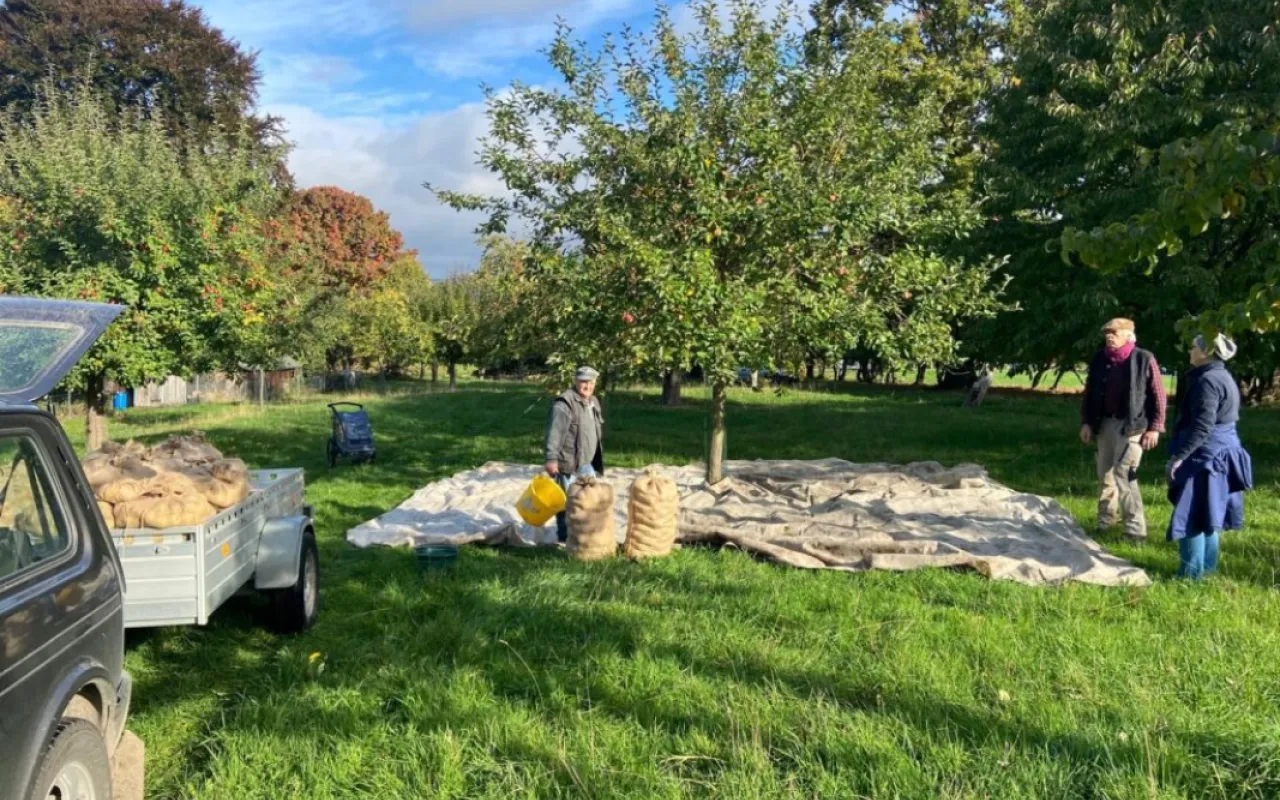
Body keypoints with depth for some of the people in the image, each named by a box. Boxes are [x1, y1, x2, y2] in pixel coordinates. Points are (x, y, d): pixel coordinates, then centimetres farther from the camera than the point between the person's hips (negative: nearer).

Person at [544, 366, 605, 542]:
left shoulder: (594, 402, 14)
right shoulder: (564, 403, -15)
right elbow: (554, 433, -21)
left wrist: (598, 460, 25)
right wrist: (552, 458, -26)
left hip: (587, 464, 9)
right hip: (568, 464, -9)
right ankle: (565, 537, 10)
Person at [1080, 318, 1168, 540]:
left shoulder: (1144, 359, -8)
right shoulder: (1099, 359, 6)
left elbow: (1158, 396, -6)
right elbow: (1089, 392, 13)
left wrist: (1154, 428, -10)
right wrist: (1086, 422, 6)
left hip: (1132, 425, -6)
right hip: (1105, 423, 6)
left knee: (1124, 476, -11)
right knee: (1105, 474, 12)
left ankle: (1135, 528, -3)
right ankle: (1104, 522, 26)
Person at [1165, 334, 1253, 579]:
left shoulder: (1207, 380, -18)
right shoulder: (1222, 377, 15)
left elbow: (1201, 427, -24)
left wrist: (1178, 455, -22)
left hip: (1205, 456, -11)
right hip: (1218, 454, 11)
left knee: (1191, 514, -6)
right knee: (1206, 513, 16)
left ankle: (1191, 573, -4)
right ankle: (1206, 567, 24)